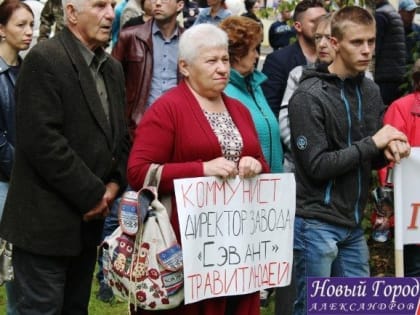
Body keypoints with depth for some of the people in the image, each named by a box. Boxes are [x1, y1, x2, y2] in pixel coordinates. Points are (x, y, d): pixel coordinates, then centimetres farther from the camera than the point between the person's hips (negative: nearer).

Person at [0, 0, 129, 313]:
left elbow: (120, 134, 19)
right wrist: (94, 193, -16)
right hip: (47, 221, -8)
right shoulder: (44, 59, -13)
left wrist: (114, 184, 0)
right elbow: (41, 140, -21)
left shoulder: (113, 68, 14)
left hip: (87, 219, 8)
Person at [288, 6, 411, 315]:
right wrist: (373, 143, -16)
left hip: (353, 223, 7)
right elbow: (317, 165, -17)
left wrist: (388, 150, -7)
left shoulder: (371, 91, 9)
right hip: (317, 223, -7)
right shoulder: (310, 96, -12)